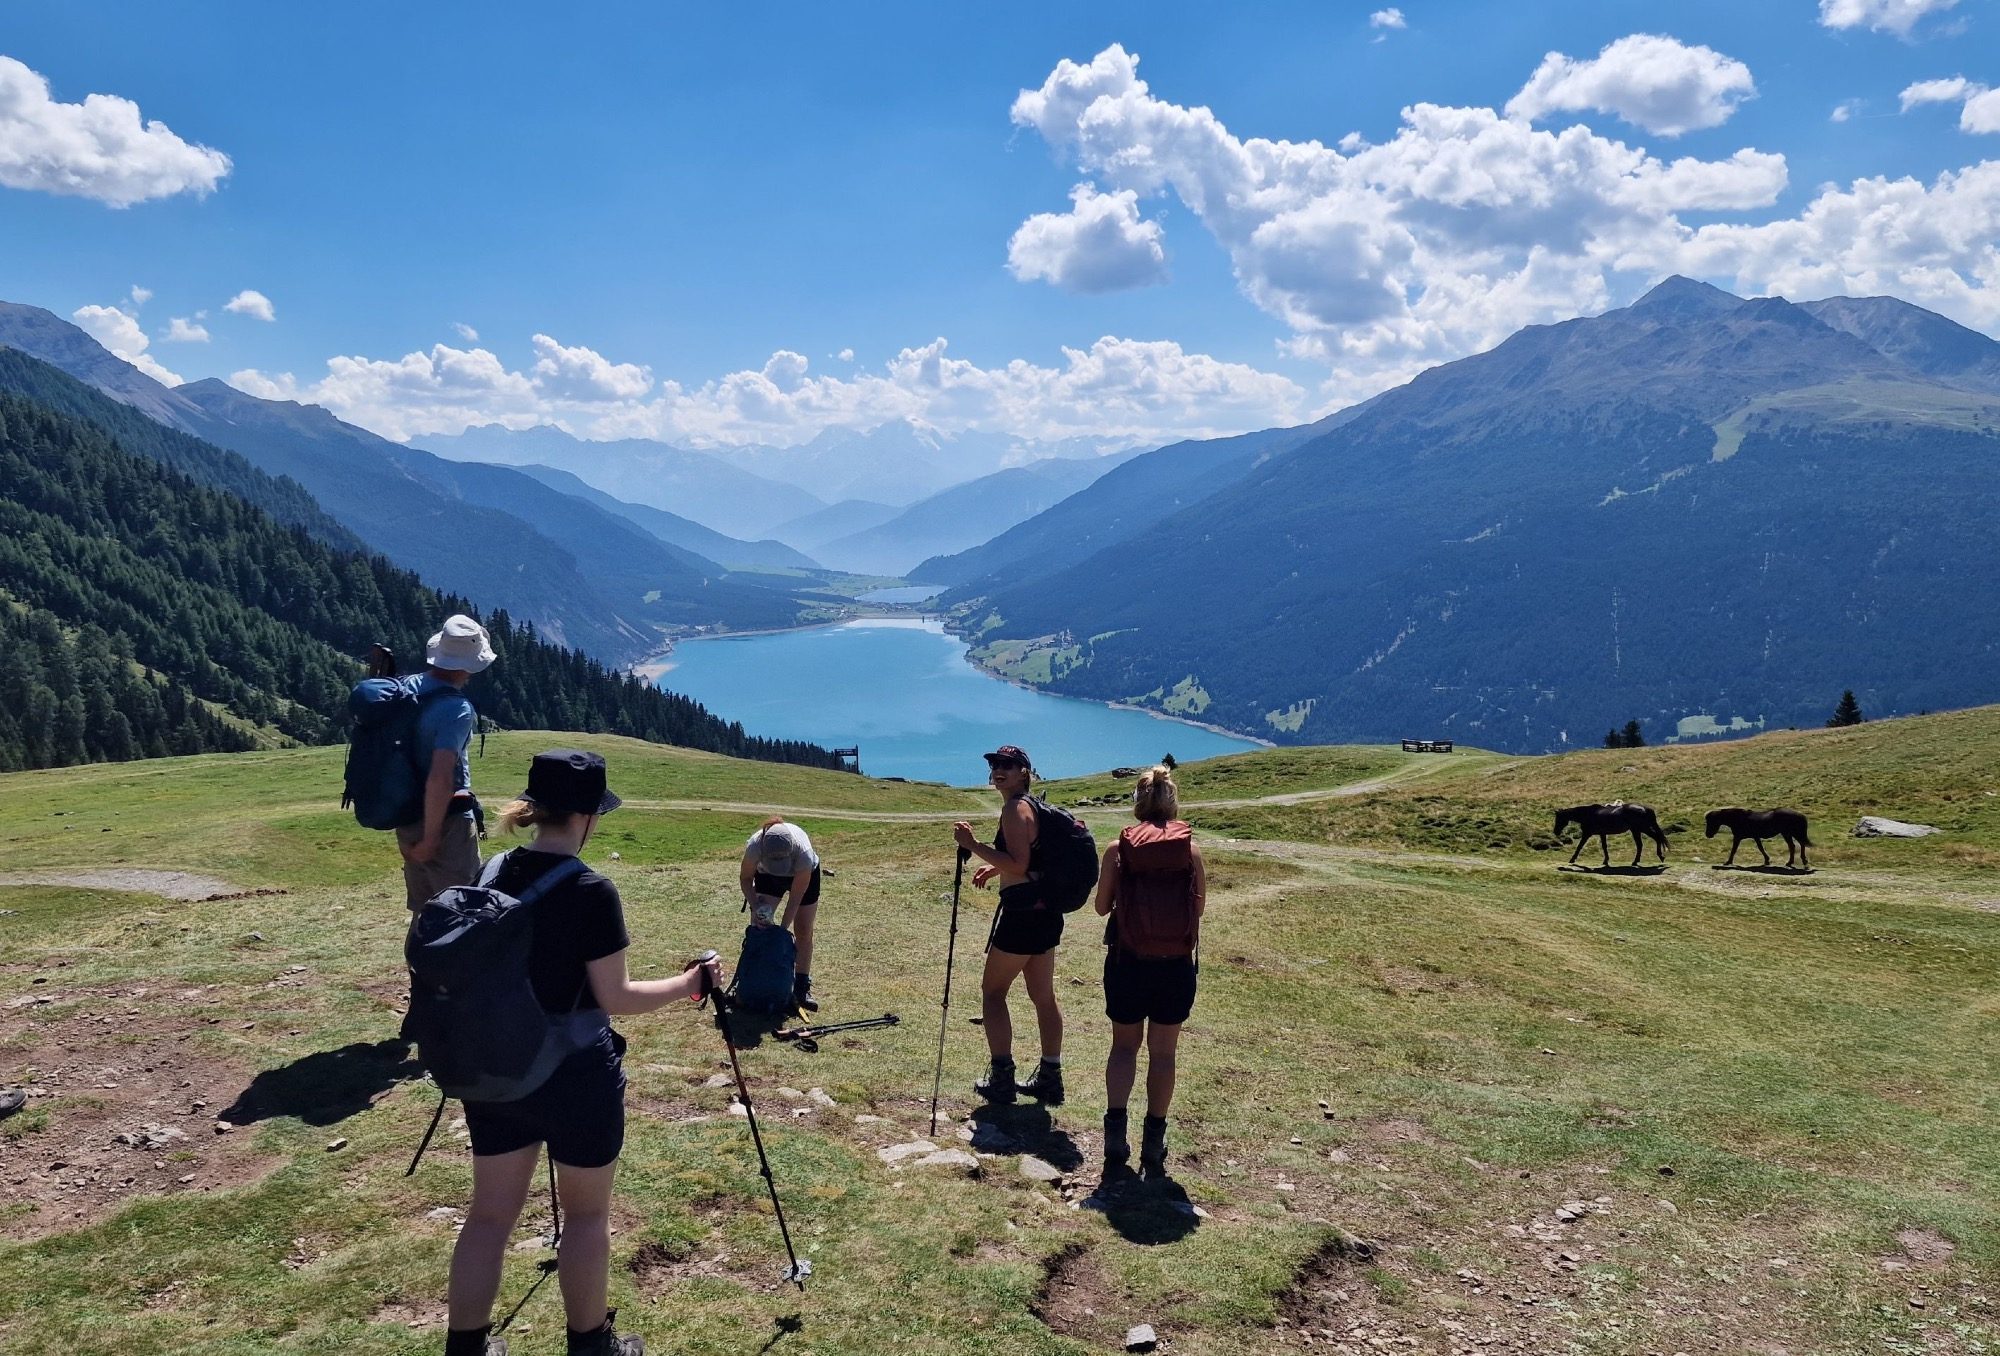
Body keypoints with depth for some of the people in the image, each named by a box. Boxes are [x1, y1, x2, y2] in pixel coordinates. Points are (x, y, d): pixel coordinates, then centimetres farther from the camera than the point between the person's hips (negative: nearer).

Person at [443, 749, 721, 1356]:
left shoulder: (492, 874, -1)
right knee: (586, 1213, 14)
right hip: (575, 1076, -5)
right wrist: (691, 982, -3)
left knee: (490, 1212, 16)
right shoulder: (591, 892, -20)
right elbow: (615, 998, -16)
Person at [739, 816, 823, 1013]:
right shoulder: (754, 845, -39)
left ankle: (802, 987, 5)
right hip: (766, 874, 2)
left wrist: (783, 928, -30)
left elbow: (796, 896, -31)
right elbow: (745, 878, -18)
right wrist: (756, 907, -30)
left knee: (803, 931, -3)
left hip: (805, 874, -2)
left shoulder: (803, 851, -44)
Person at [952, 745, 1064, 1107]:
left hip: (1023, 913, -9)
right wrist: (996, 868, 20)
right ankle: (1050, 1079, 21)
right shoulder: (1034, 806, 15)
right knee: (1043, 996, 14)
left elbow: (1018, 864, -24)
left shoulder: (1016, 808, -15)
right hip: (1047, 913, 9)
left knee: (992, 991, 3)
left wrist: (973, 845, -21)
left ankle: (1002, 1079, 5)